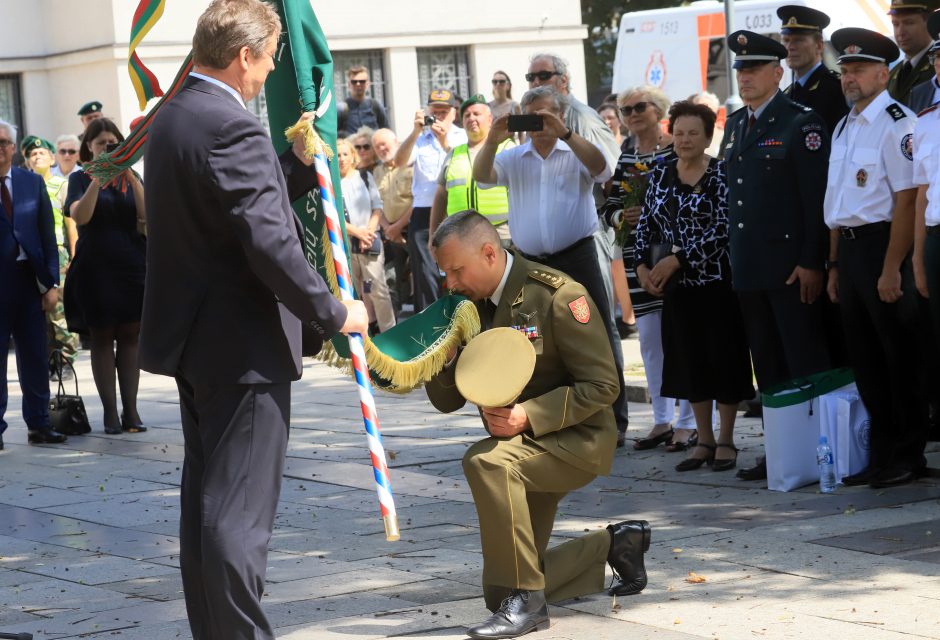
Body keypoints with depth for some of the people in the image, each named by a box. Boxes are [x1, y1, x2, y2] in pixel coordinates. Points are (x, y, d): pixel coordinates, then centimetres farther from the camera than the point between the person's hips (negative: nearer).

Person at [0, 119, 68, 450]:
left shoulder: (33, 183, 7)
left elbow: (48, 236, 8)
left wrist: (51, 283, 3)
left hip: (29, 279, 3)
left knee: (35, 357, 7)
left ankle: (39, 424, 15)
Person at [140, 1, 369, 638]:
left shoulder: (172, 118, 10)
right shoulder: (232, 129, -20)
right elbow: (271, 245, -25)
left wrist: (299, 162, 14)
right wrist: (335, 314, -15)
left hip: (193, 339, 10)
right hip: (244, 346, -10)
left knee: (204, 504, 16)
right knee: (240, 514, -6)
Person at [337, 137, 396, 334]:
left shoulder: (365, 176, 6)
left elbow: (377, 208, 5)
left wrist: (368, 232, -9)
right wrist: (357, 232, -10)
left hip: (370, 240, 1)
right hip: (345, 242, -1)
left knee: (378, 287, -6)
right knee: (360, 290, 5)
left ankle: (389, 331, -3)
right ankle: (368, 330, 12)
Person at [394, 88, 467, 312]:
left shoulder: (463, 137, 9)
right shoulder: (420, 138, 15)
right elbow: (400, 161, -2)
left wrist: (445, 142, -21)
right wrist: (415, 132, -14)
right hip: (423, 213, 2)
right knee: (426, 275, 0)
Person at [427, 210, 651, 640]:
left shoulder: (557, 296, -17)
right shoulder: (472, 306, 3)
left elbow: (602, 387, -19)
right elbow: (447, 400, 7)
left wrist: (528, 416, -30)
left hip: (576, 441, -8)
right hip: (523, 449, 8)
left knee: (486, 461, -38)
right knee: (502, 590, 6)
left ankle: (526, 602, -27)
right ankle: (615, 544, 27)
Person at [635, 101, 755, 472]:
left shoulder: (721, 174, -8)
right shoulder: (660, 175, 8)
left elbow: (723, 229, -16)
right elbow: (646, 225, 13)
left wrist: (677, 260, -19)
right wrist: (642, 265, -3)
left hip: (718, 282, -5)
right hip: (678, 287, 5)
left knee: (724, 359, 1)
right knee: (689, 361, 9)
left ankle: (726, 440, 13)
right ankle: (704, 441, 20)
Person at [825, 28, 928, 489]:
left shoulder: (896, 123, -11)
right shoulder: (844, 128, 16)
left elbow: (906, 200, -17)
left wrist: (891, 269, -21)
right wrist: (835, 266, 15)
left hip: (883, 246, -9)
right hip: (849, 248, 9)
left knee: (899, 356, -1)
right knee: (864, 356, 12)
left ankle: (909, 455, 9)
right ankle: (882, 454, 21)